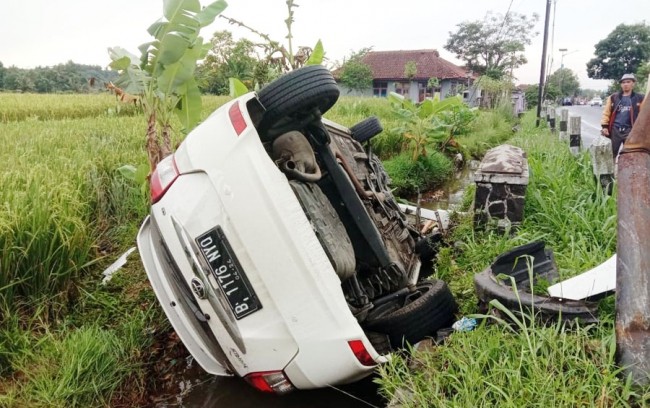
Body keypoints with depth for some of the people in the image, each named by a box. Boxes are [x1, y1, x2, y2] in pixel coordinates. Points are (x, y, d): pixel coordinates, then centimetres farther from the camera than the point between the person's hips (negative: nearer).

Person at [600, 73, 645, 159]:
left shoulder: (640, 98, 5)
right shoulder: (613, 97, 9)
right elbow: (606, 113, 7)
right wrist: (604, 126, -2)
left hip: (630, 131, -1)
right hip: (615, 130, 1)